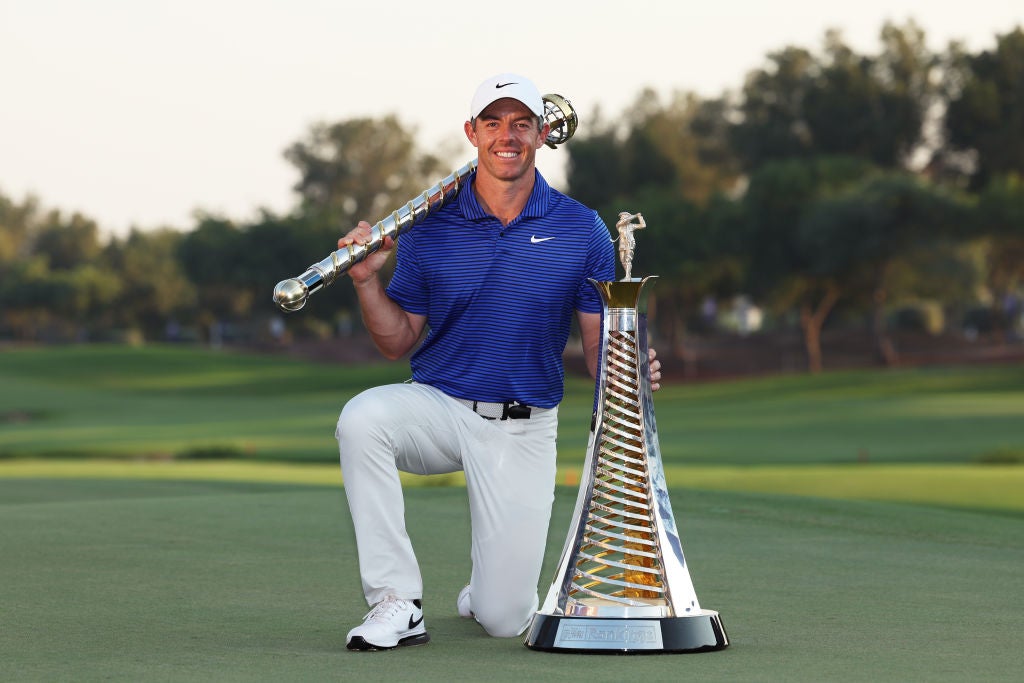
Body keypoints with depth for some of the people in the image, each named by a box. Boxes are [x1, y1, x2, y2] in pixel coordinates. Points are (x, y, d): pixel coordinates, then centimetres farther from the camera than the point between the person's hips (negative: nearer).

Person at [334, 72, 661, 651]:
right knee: (363, 419, -35)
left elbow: (599, 339, 1)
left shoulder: (582, 230, -2)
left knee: (505, 619, -6)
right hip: (440, 403, 1)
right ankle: (398, 603, -23)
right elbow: (398, 343, 3)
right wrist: (368, 280, -14)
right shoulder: (430, 228, -1)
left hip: (524, 430, 0)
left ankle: (483, 594, 36)